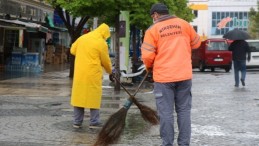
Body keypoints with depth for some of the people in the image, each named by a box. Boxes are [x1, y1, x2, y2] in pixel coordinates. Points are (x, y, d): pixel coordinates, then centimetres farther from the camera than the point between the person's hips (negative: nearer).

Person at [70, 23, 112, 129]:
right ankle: (94, 122, 5)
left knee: (79, 96, 9)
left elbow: (73, 50, 15)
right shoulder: (102, 43, -8)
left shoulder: (82, 38, 7)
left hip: (79, 73, 5)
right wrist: (109, 70, 19)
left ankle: (77, 122, 11)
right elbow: (106, 61, 0)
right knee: (94, 97, 3)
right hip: (93, 74, -5)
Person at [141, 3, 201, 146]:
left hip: (163, 77, -3)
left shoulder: (153, 29, -3)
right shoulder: (183, 24, 6)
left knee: (166, 112, 2)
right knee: (184, 110, 10)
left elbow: (147, 56, -7)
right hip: (184, 75, 3)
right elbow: (196, 43, 18)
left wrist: (149, 67, 14)